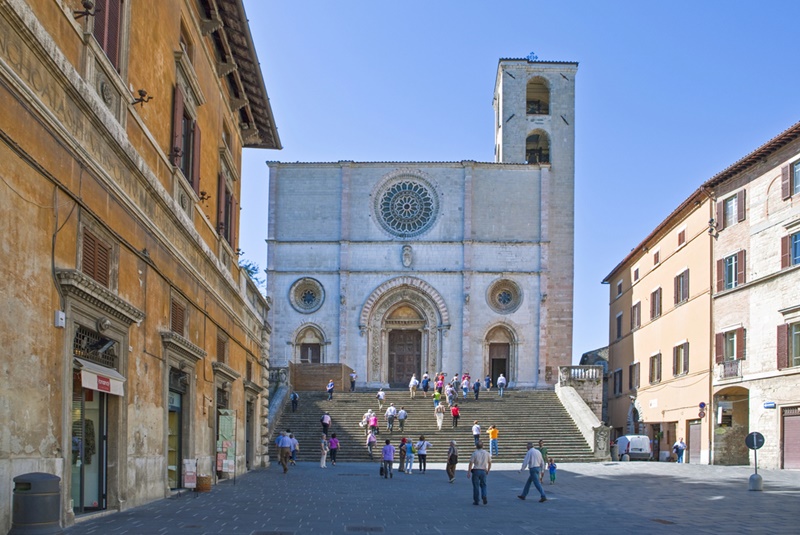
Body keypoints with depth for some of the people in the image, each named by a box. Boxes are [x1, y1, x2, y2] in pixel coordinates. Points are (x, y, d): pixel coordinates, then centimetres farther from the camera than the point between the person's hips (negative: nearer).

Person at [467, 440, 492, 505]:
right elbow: (489, 463, 12)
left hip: (476, 471, -3)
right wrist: (488, 470, 25)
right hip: (483, 471, 3)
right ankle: (484, 496, -11)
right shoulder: (486, 453, 6)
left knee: (476, 486, 4)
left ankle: (476, 501, 7)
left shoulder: (475, 453, -5)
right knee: (483, 485, 13)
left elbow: (471, 463, -9)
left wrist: (468, 472, -7)